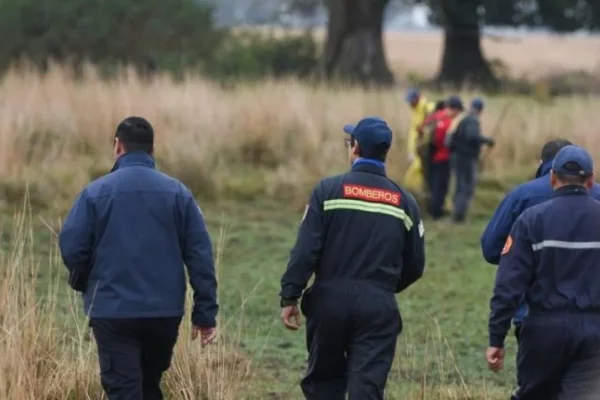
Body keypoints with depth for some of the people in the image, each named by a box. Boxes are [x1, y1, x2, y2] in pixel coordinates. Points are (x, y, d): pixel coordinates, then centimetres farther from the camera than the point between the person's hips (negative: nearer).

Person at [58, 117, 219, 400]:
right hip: (165, 313, 3)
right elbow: (200, 254, -1)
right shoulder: (178, 193, 3)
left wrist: (84, 283, 14)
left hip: (113, 312, -3)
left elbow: (71, 248, -8)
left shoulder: (97, 192, -5)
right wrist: (206, 312, 1)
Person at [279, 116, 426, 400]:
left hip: (331, 300, -1)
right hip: (378, 307, 1)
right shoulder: (404, 202, 6)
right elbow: (415, 265, 10)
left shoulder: (329, 190, -3)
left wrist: (289, 297, -6)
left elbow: (305, 250, -10)